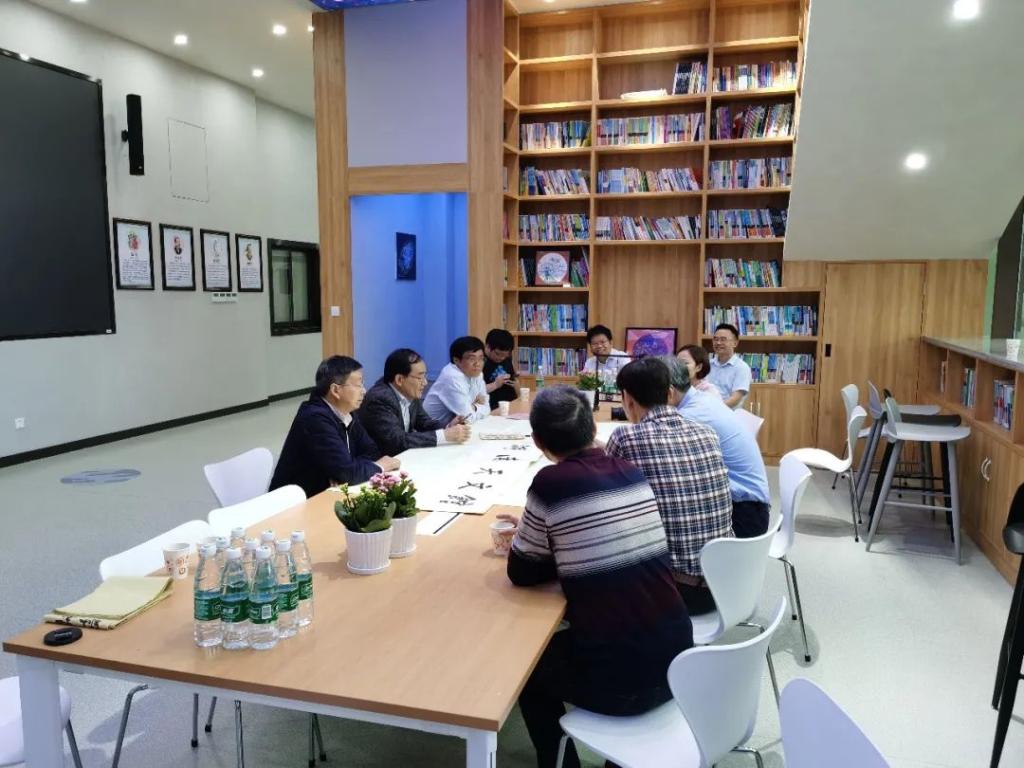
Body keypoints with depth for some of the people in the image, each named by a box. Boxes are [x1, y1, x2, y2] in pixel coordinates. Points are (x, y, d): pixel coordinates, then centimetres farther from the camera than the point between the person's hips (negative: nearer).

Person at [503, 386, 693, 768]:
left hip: (616, 678, -5)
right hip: (677, 658, 6)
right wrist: (536, 531, 21)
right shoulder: (633, 472, 1)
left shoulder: (550, 484, -16)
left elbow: (522, 573, -3)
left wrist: (531, 537, 15)